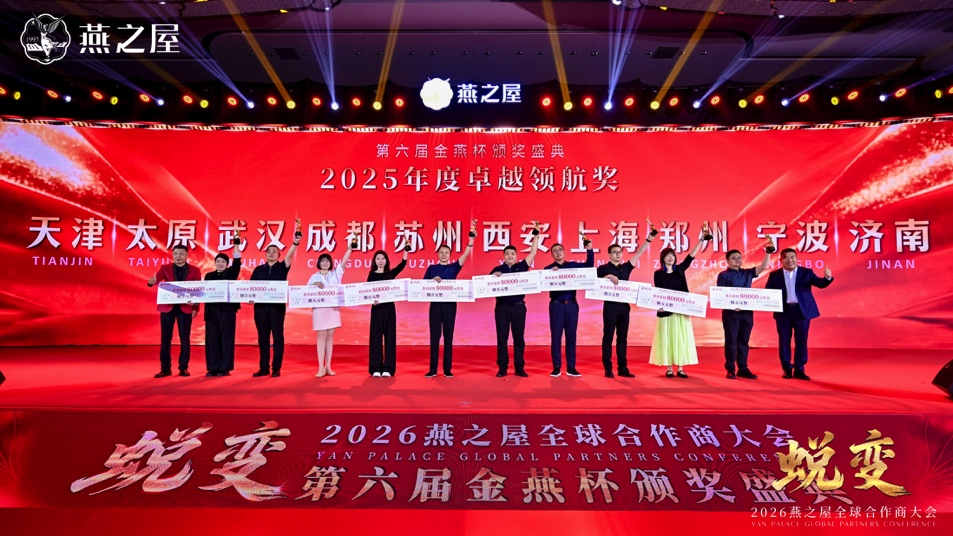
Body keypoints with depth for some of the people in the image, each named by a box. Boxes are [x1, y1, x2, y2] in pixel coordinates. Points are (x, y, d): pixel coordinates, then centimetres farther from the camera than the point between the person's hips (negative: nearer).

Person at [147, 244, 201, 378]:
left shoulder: (194, 270, 4)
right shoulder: (165, 268, 6)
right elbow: (157, 278, -11)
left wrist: (195, 307, -6)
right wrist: (152, 281, -36)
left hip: (185, 308, -1)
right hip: (167, 307, 1)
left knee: (184, 339, 2)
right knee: (165, 338, 4)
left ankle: (183, 368, 11)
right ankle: (165, 368, 12)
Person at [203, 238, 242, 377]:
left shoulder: (231, 273, 5)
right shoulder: (209, 275, 15)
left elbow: (237, 263, -10)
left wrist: (237, 245, -17)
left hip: (227, 310, -3)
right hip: (211, 310, 4)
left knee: (226, 339, -2)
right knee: (212, 339, 3)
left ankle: (225, 368, 3)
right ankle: (213, 368, 10)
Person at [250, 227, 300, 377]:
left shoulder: (282, 267, 6)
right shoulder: (258, 269, 13)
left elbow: (290, 255, -12)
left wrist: (295, 243, -28)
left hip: (277, 305, -2)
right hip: (260, 306, 3)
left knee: (278, 336, -1)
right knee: (263, 337, 6)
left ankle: (276, 368, 4)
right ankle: (263, 368, 12)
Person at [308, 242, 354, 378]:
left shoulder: (335, 273, 8)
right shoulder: (314, 277, 7)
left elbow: (344, 260, -2)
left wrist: (351, 247, -11)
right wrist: (315, 285, -15)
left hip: (333, 308, 1)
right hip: (319, 309, -1)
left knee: (330, 336, 5)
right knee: (321, 336, -2)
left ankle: (328, 366, 9)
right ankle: (321, 367, -1)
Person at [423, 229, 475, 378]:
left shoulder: (453, 267, 7)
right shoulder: (431, 268, 9)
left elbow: (466, 255, -5)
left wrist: (471, 240, -17)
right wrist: (433, 280, -12)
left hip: (450, 304, 0)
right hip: (435, 304, 0)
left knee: (448, 336, 3)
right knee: (434, 336, 1)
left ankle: (447, 369, 7)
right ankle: (433, 369, 5)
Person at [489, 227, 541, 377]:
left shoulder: (521, 267, 6)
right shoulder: (497, 269, 4)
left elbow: (533, 253, 4)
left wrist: (536, 235, 2)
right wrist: (494, 276, -19)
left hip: (519, 307, 1)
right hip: (502, 307, -1)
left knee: (518, 338, 6)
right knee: (502, 338, 3)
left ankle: (519, 368, 12)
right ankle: (502, 368, 10)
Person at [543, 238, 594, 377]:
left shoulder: (573, 265, 9)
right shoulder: (548, 268, 2)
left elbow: (589, 265, 7)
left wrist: (589, 250, -3)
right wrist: (551, 273, -27)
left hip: (572, 304, 2)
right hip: (556, 304, -2)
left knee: (571, 336, 5)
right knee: (556, 336, 0)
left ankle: (571, 367, 11)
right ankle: (556, 367, 7)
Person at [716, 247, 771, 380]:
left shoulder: (748, 273, 13)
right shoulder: (723, 275, 0)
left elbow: (764, 267, 4)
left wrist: (768, 253, -8)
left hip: (747, 312, 4)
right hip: (731, 312, -4)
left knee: (744, 341, 9)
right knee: (731, 340, -1)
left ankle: (743, 369, 15)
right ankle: (730, 369, 4)